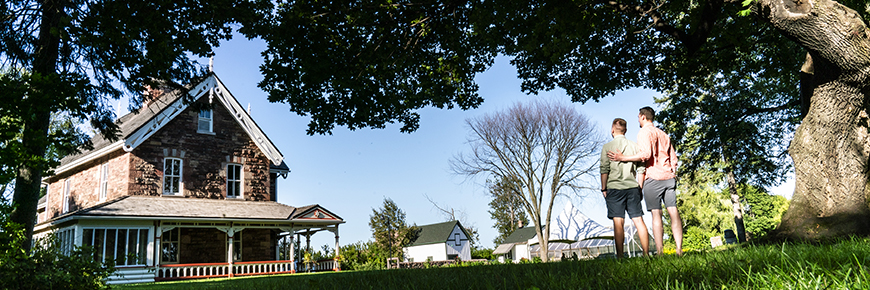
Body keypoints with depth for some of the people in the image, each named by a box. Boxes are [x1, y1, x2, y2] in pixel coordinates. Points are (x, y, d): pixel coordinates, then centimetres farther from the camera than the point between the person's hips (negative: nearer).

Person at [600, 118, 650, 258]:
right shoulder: (634, 146, 9)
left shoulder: (607, 147, -1)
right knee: (639, 220, 4)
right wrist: (640, 188, 14)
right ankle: (646, 254, 3)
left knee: (618, 223, -5)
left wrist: (604, 189, 1)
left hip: (615, 187, -3)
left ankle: (620, 257, -7)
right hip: (632, 187, 3)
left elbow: (605, 170, -6)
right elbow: (641, 169, 8)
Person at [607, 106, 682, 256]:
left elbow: (645, 154, -16)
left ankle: (659, 252, -9)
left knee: (656, 214, -7)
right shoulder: (663, 134, 21)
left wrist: (622, 158, -11)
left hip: (653, 177, -6)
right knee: (673, 212, 2)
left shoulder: (644, 132, -3)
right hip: (669, 176, 7)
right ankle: (679, 250, -2)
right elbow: (673, 158, 19)